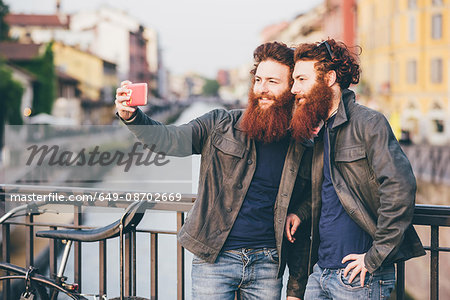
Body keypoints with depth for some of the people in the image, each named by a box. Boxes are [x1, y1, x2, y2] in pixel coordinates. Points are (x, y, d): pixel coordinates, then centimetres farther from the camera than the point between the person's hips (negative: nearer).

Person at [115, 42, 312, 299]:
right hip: (214, 258, -1)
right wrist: (132, 117, -29)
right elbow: (171, 139, -8)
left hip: (267, 266, 2)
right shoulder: (220, 125, 3)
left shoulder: (303, 151, 5)